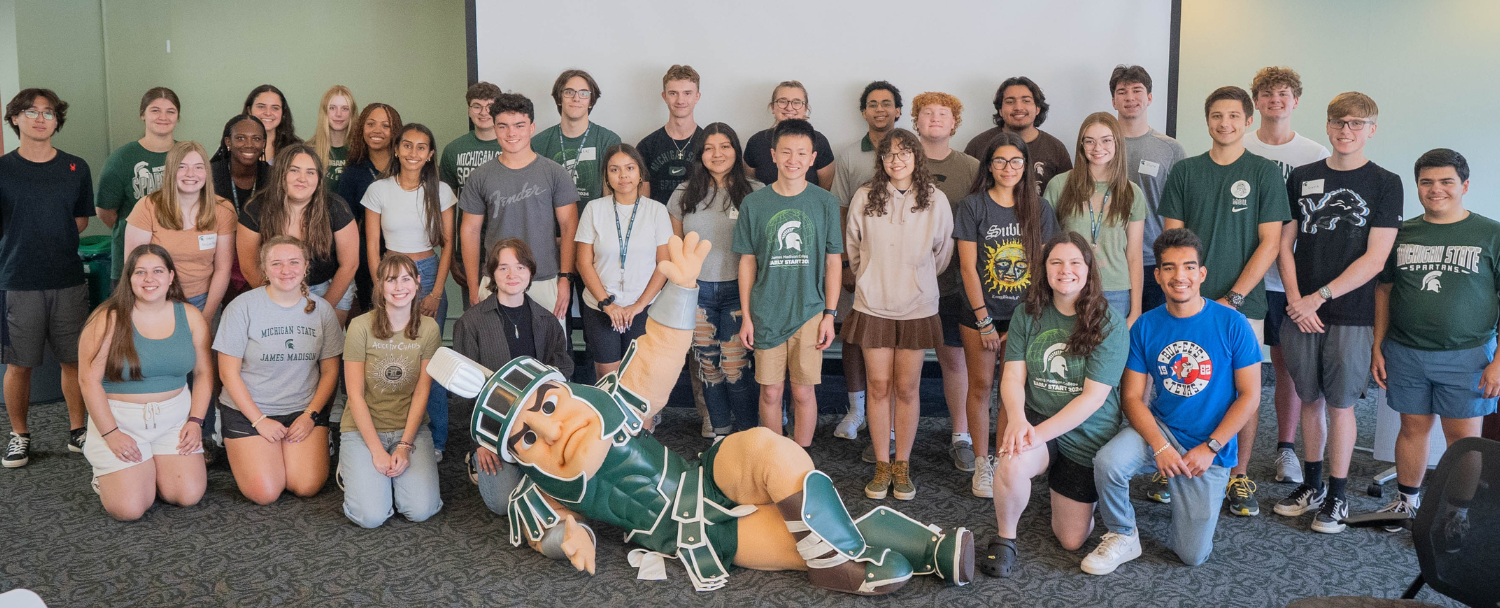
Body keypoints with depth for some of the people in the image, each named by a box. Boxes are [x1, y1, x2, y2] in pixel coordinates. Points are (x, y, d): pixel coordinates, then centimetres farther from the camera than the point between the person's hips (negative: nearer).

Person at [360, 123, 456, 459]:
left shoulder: (441, 191, 4)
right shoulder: (379, 190, 2)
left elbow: (448, 244, 5)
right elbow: (372, 249, 3)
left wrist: (436, 293, -2)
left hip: (430, 275, 0)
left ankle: (435, 440, 4)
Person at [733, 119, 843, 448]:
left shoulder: (825, 202, 0)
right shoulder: (754, 204, 1)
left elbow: (833, 261, 4)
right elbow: (747, 262, 5)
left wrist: (830, 315, 0)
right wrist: (746, 315, 3)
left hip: (809, 312, 0)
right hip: (766, 313, 1)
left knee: (803, 392, 3)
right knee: (770, 392, 6)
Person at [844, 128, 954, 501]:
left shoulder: (935, 200, -1)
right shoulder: (865, 198, -2)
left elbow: (943, 251, 11)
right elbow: (852, 247, 11)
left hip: (917, 308, 0)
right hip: (873, 306, 0)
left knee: (907, 389, 4)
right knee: (879, 386, 3)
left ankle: (902, 466, 16)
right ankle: (882, 466, 14)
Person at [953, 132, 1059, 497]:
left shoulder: (1039, 210, 3)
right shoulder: (974, 206, -2)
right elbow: (968, 266, -5)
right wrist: (984, 321, -8)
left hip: (1024, 315, 2)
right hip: (980, 313, -1)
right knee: (981, 386, 3)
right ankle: (981, 465, 12)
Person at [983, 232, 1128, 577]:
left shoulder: (1109, 323, -12)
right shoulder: (1028, 314, -2)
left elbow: (1094, 395, -18)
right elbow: (1013, 376, -7)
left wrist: (1041, 432, -27)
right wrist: (1017, 418, -29)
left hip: (1087, 435, -1)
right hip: (1034, 419, 1)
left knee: (1071, 541, 6)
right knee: (1011, 464, -36)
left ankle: (1070, 493, 41)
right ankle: (1005, 538, -8)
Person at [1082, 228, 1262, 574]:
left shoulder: (1232, 324, -9)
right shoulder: (1145, 326, -3)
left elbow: (1249, 395, -6)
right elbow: (1131, 397, -5)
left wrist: (1210, 448, -14)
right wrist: (1160, 446, -20)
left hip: (1210, 447, -1)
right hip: (1159, 429, 1)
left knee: (1193, 555, -2)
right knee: (1108, 461, -32)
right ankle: (1122, 538, -5)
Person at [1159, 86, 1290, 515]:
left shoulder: (1265, 174, 2)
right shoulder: (1185, 172, 9)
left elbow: (1270, 243, -2)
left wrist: (1233, 298, -10)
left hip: (1243, 304, -1)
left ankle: (1239, 476, 15)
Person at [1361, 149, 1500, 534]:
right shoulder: (1402, 234, 8)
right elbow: (1384, 290, 12)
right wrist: (1378, 347, 6)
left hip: (1465, 355, -2)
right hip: (1405, 353, 3)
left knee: (1464, 436, 1)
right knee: (1413, 428, 10)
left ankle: (1461, 514, 15)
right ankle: (1406, 503, 24)